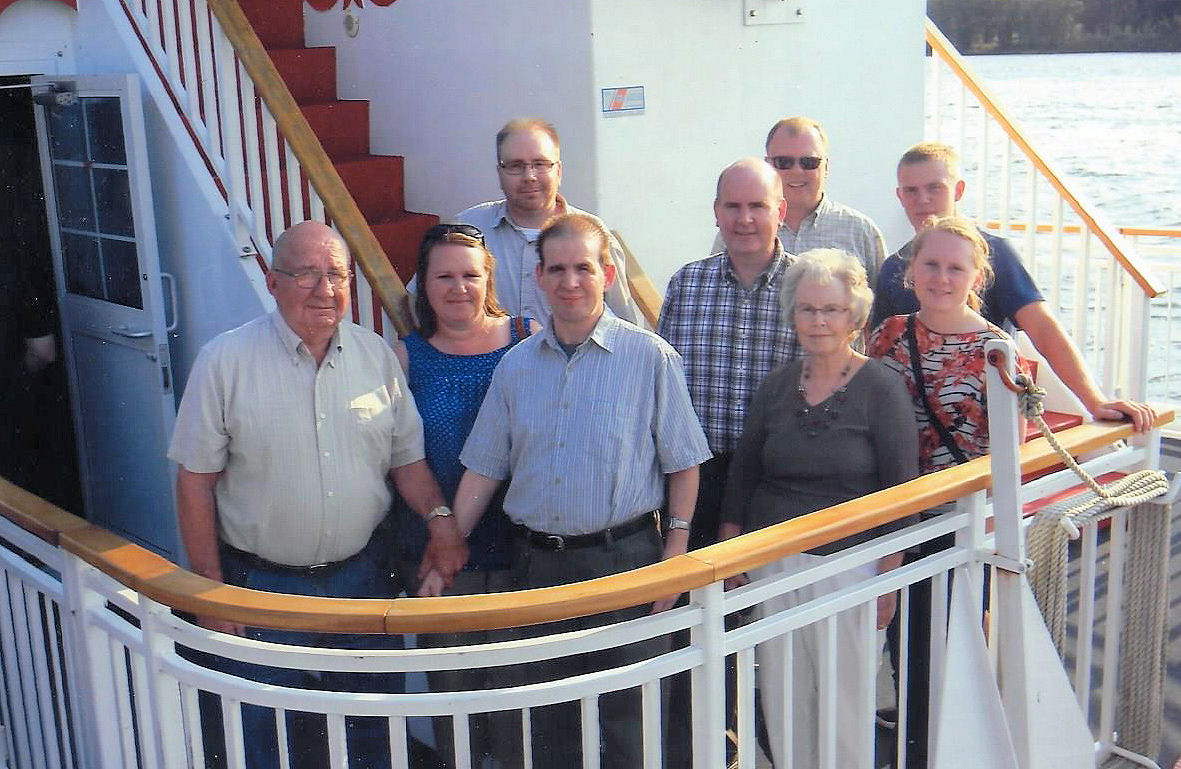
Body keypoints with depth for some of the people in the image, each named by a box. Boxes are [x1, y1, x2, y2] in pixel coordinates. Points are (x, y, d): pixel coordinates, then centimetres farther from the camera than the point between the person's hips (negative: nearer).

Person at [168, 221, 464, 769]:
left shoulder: (376, 355, 1)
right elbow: (195, 481, -7)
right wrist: (211, 589, -8)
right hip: (263, 587, -3)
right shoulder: (225, 361, -10)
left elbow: (406, 456, 8)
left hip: (362, 575, 3)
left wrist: (439, 517, -10)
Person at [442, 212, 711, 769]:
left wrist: (674, 554, -7)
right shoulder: (516, 365, 8)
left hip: (623, 559, -4)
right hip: (537, 563, 4)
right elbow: (484, 469, 11)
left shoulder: (651, 357, -3)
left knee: (626, 722, 4)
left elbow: (683, 463, 0)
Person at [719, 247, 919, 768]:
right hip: (772, 563, 4)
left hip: (849, 563, -4)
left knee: (845, 699, 4)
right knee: (781, 699, 9)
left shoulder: (881, 388, -5)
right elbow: (742, 476, 13)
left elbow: (900, 490, -5)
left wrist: (889, 579, -8)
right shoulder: (776, 386, 7)